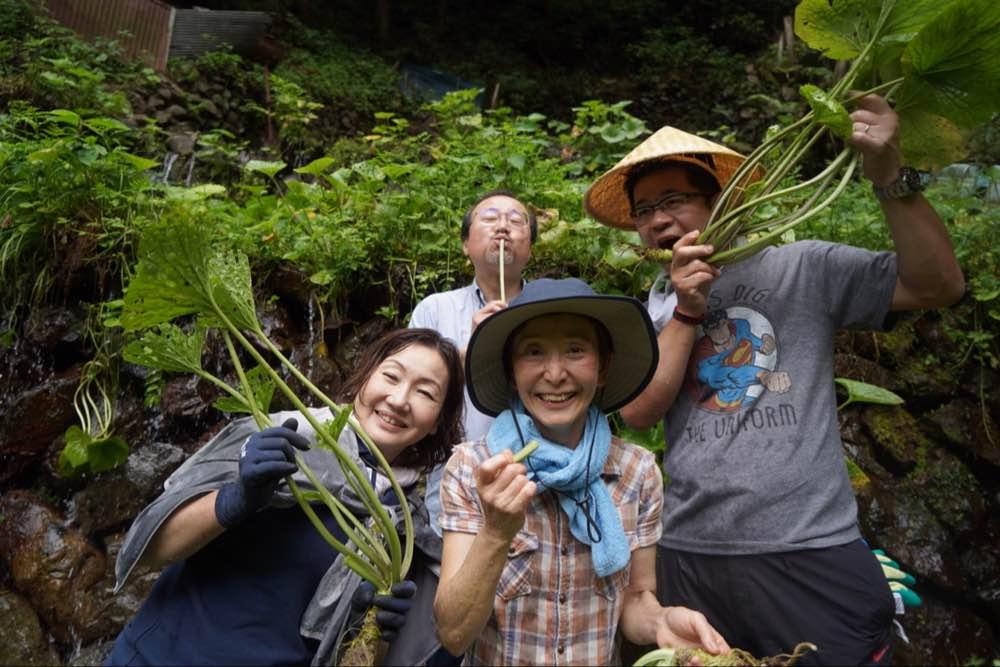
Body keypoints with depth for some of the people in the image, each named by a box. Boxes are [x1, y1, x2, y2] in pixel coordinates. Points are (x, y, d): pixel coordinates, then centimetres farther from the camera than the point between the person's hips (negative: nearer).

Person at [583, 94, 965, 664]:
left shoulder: (802, 268, -2)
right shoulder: (649, 313, 8)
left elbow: (940, 286, -7)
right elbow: (638, 414, -4)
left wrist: (889, 173, -16)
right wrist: (686, 313, -13)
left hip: (810, 553, -3)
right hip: (689, 556, 3)